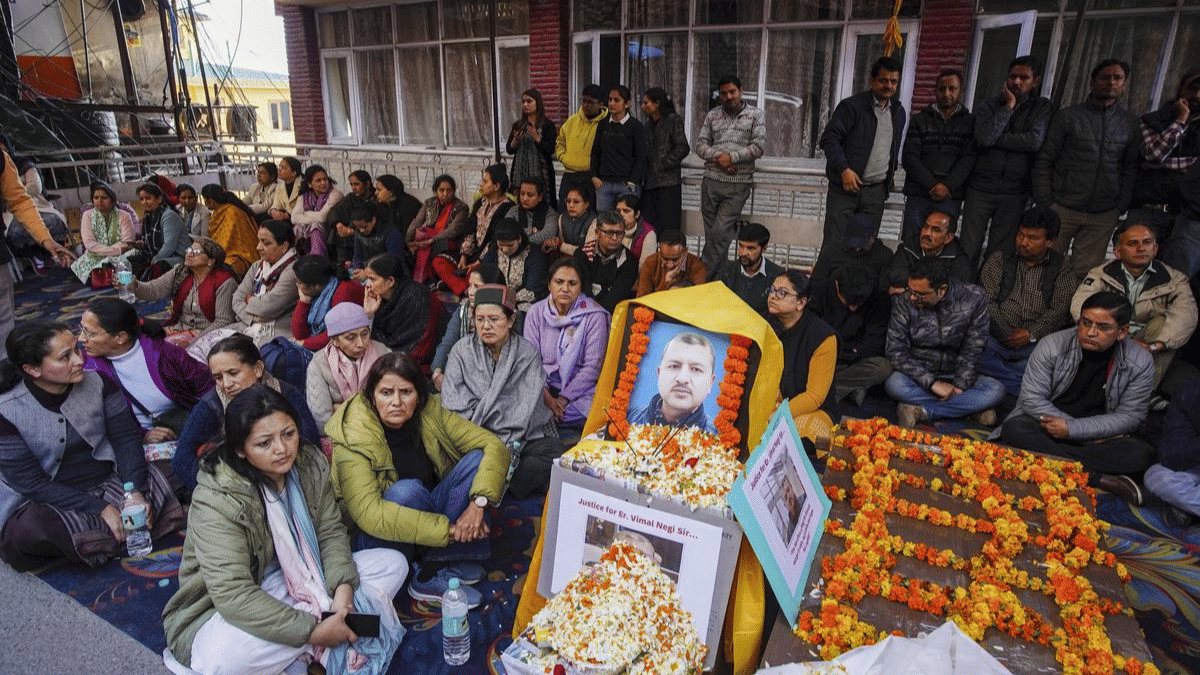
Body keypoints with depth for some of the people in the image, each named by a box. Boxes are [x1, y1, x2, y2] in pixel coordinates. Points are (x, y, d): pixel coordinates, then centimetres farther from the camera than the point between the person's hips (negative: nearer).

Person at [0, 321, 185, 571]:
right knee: (26, 531, -35)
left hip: (106, 483, 3)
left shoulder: (98, 383, -7)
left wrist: (136, 491, -22)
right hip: (43, 503, -3)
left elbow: (125, 437, -6)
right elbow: (32, 484, -15)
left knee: (158, 481, -22)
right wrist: (100, 509, -23)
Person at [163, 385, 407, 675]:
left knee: (393, 563, -5)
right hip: (223, 609, -6)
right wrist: (313, 631, -32)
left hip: (294, 581, 6)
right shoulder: (216, 501, -25)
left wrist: (343, 588, -22)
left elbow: (331, 532, -3)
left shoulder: (310, 463, -8)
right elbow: (233, 595, -30)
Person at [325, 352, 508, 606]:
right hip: (377, 539, -5)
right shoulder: (353, 440, -21)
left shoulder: (430, 413, -9)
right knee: (406, 490, -34)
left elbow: (495, 446, -12)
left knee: (477, 459, -16)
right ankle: (433, 576, -14)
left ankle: (433, 570, -18)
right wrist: (448, 530, -34)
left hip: (426, 513, 5)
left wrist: (479, 502, -28)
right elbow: (368, 514, -32)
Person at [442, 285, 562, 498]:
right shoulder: (462, 350, 6)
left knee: (555, 453, -28)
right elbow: (453, 402, -4)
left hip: (522, 438, 0)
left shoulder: (528, 353, 3)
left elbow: (527, 409, -6)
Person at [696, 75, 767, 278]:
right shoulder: (712, 115, 13)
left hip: (738, 184, -3)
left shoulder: (756, 115, 5)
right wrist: (717, 156, -10)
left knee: (720, 232, -10)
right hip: (711, 181, 3)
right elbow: (701, 145, 8)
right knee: (712, 232, 5)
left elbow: (759, 146, -4)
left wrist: (732, 157, -12)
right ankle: (718, 273, 16)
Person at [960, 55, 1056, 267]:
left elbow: (1035, 141, -12)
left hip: (1014, 193, 0)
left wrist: (995, 138, -9)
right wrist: (1008, 106, -8)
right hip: (981, 187, 0)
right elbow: (985, 137, -14)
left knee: (1000, 253, 4)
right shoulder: (990, 104, 6)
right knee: (968, 248, -3)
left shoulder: (1043, 107, 6)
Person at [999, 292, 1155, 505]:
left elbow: (1129, 416, -7)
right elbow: (1032, 398, -14)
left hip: (1099, 436, 1)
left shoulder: (1140, 362, -8)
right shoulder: (1052, 345, -12)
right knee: (1014, 429, -32)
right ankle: (1096, 477, -30)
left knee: (1142, 453, -26)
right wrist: (1094, 432, -16)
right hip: (1049, 424, 0)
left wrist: (1073, 429, -22)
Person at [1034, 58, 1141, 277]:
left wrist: (1121, 207, 3)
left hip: (1103, 216, 2)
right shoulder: (1068, 116, 1)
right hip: (1062, 208, -2)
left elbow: (1130, 167, 13)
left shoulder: (1130, 123, 9)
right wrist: (1044, 202, -7)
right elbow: (1044, 161, -1)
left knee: (1086, 273, 4)